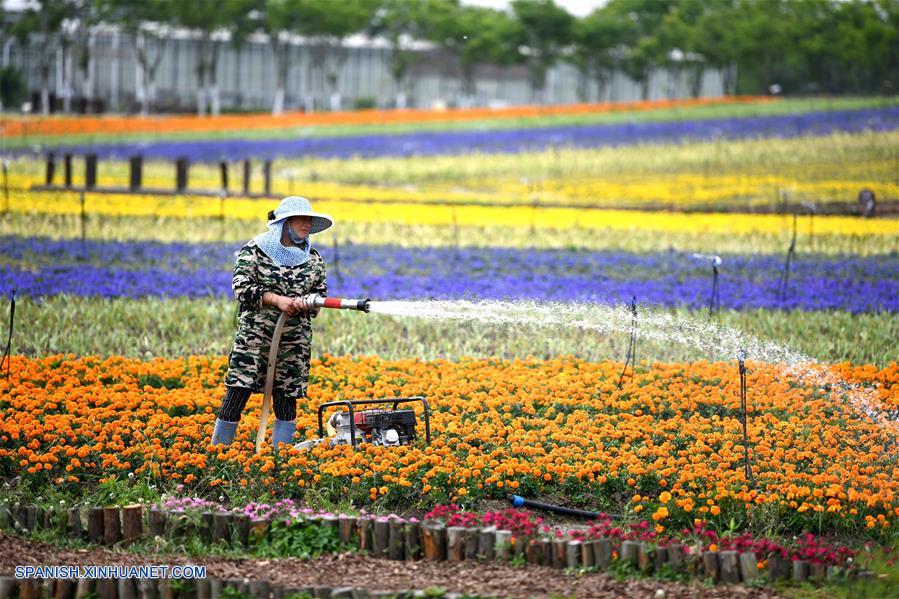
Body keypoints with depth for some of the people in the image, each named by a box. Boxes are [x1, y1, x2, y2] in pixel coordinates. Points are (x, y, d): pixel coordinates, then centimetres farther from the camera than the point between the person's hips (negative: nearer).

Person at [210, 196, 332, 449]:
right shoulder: (255, 250, -1)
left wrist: (306, 303, -10)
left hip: (295, 340, 3)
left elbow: (321, 293, 14)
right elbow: (241, 288, -7)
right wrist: (276, 299, -18)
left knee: (286, 397, 4)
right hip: (254, 334, -3)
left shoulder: (313, 258, 11)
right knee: (238, 390, -9)